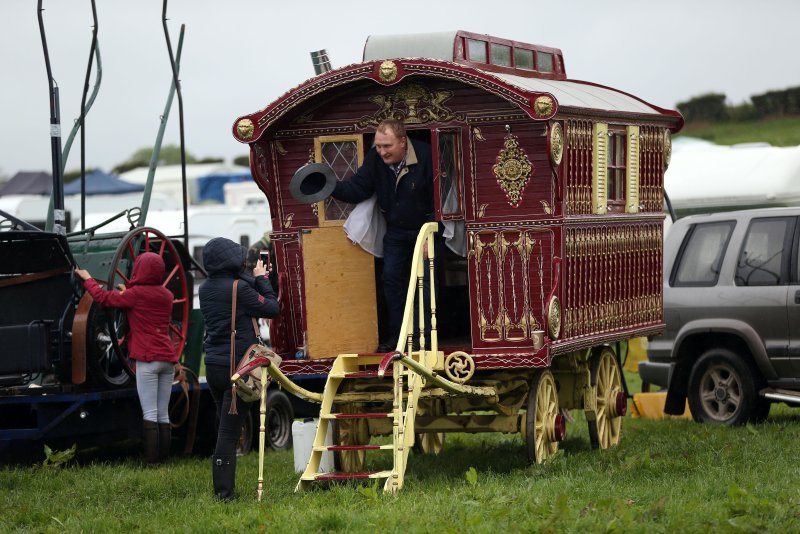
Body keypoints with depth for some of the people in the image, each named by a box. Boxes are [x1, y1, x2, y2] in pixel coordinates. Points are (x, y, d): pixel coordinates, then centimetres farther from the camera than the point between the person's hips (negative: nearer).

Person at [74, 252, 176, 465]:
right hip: (168, 359, 6)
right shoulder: (167, 295, 13)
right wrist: (127, 292, 36)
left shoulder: (136, 294, -6)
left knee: (150, 415, -7)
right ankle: (163, 458, 8)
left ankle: (151, 460, -10)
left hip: (148, 360, -6)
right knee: (163, 415, 9)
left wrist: (87, 278, 13)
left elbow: (103, 297, -2)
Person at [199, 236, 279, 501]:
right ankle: (224, 491, -8)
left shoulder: (206, 288, 7)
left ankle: (223, 489, 19)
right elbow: (271, 308, -8)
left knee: (226, 428, 17)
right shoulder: (238, 288, -16)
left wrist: (255, 278, 11)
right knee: (229, 431, -7)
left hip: (213, 366, 8)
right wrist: (262, 279, 3)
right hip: (236, 367, -8)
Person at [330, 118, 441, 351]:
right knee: (391, 279, 1)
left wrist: (430, 233, -22)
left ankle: (425, 337, 0)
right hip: (396, 231, 5)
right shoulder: (375, 158, -11)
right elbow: (358, 188, -12)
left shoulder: (426, 156, -25)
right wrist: (331, 187, -30)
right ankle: (397, 336, 8)